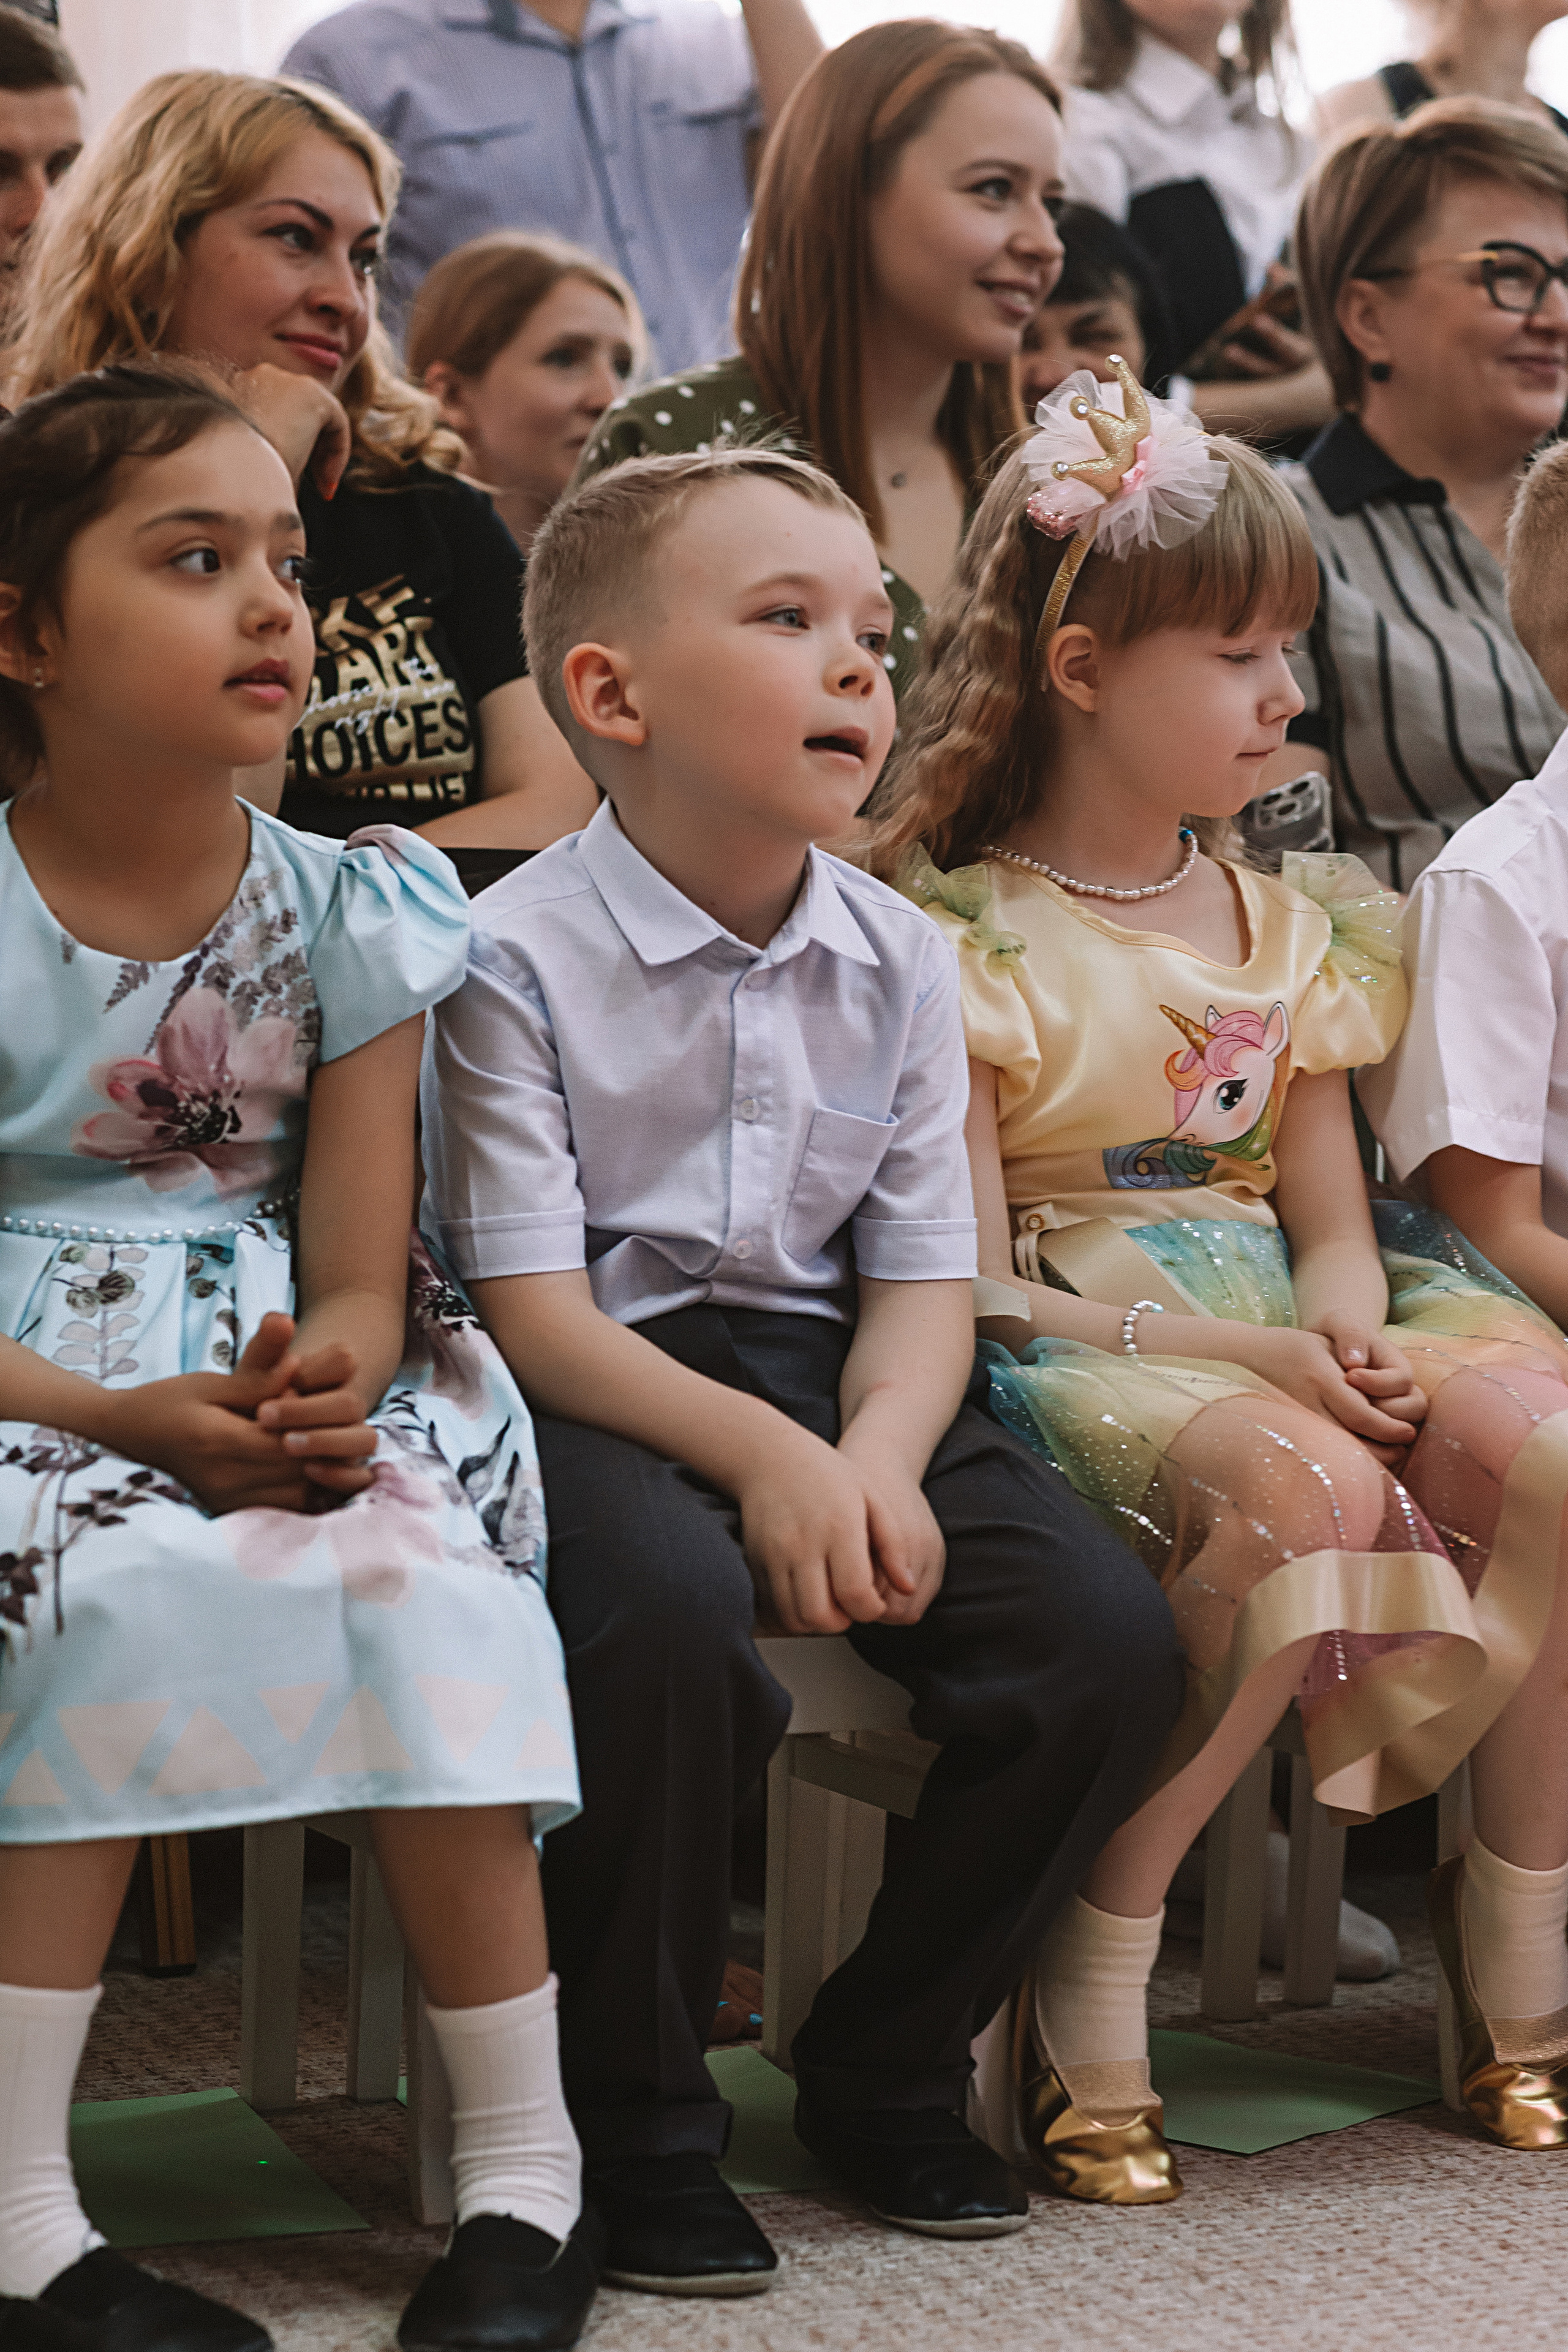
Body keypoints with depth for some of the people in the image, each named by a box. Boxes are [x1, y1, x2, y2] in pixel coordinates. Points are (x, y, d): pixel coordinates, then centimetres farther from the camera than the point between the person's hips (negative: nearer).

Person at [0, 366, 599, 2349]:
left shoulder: (344, 906, 2)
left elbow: (361, 1268, -1)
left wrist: (324, 1368, -26)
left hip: (283, 1386, 3)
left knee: (420, 1570, -28)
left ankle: (524, 2164, -14)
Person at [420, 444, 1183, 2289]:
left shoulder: (897, 962, 6)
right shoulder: (517, 956, -9)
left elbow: (923, 1283, 4)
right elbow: (531, 1308, -13)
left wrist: (874, 1453, -18)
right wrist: (760, 1451, -28)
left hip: (836, 1386, 5)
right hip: (608, 1395, -5)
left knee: (1109, 1637, -16)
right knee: (665, 1610, -38)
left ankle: (884, 2070, 8)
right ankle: (638, 2128, -14)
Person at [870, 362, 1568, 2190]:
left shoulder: (1282, 926, 17)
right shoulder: (958, 940, -5)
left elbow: (1329, 1217, 14)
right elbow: (974, 1286, -10)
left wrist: (1353, 1324, -11)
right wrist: (1244, 1355, -21)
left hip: (1283, 1327, 6)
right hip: (1072, 1339, -6)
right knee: (1302, 1488, -38)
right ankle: (1088, 1983, -24)